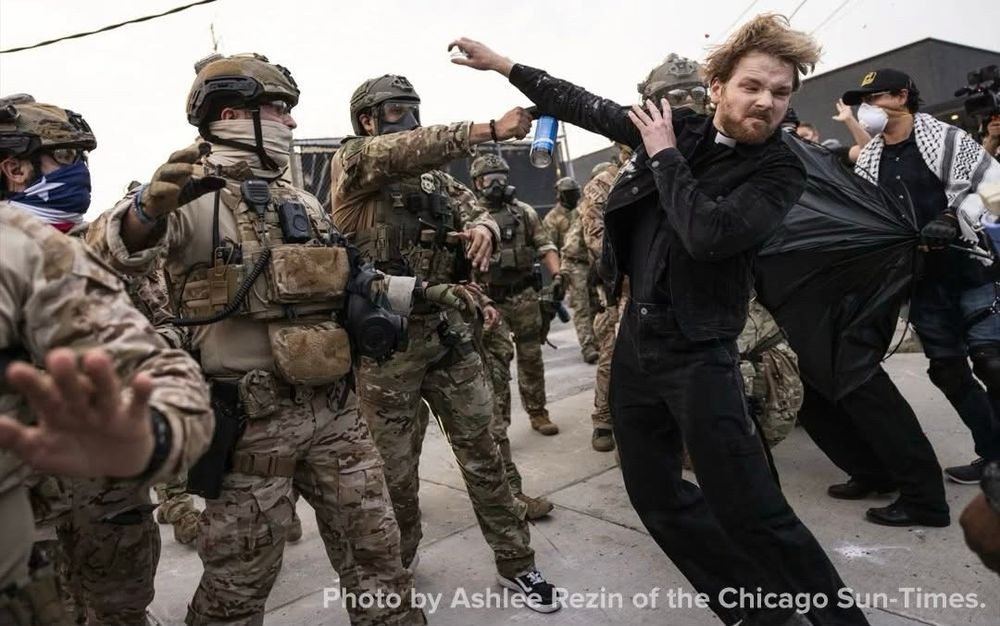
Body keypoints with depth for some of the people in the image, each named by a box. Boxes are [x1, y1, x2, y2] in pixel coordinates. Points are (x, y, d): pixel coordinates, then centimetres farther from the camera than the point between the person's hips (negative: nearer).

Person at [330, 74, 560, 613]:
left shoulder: (436, 178, 16)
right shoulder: (351, 163, -2)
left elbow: (477, 212, 9)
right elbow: (403, 152, -21)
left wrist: (484, 228, -17)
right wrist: (491, 130, -28)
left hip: (450, 332, 5)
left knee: (482, 453, 10)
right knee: (395, 467, 9)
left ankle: (514, 563, 24)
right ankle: (396, 564, 33)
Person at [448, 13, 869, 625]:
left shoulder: (780, 170, -8)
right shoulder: (674, 126, 5)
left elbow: (709, 234, -26)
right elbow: (586, 107, 14)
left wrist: (664, 157, -12)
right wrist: (501, 62, 20)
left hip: (699, 355, -6)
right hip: (636, 341, 6)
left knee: (749, 512, -10)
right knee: (657, 497, 14)